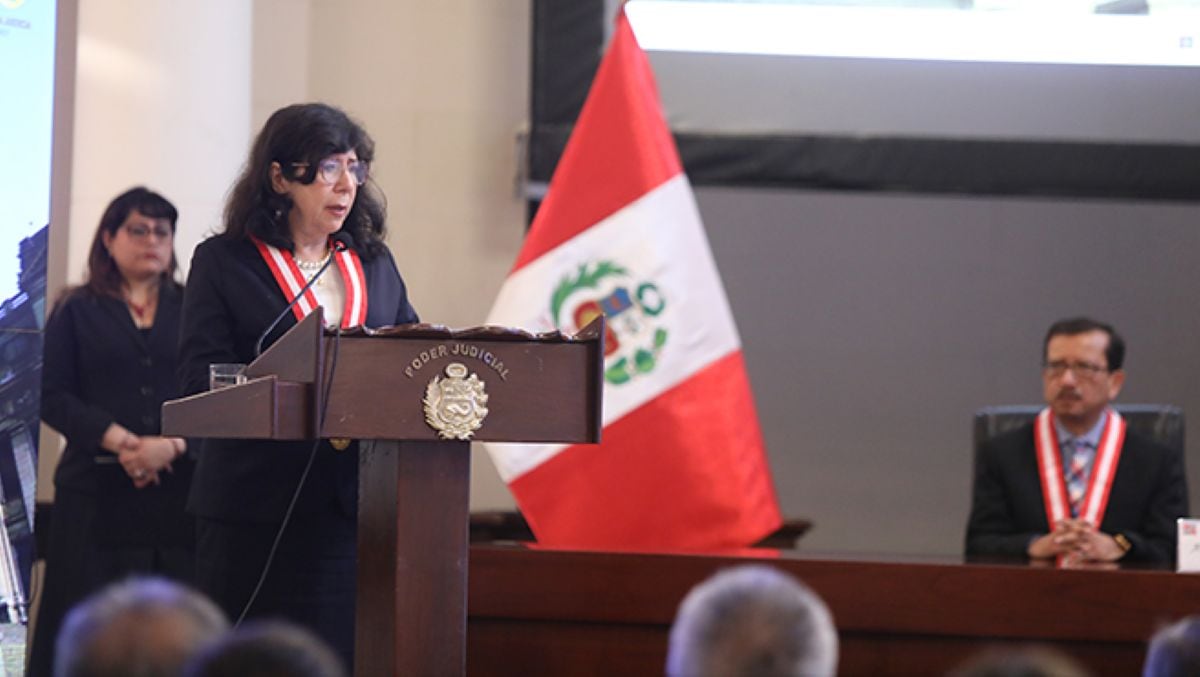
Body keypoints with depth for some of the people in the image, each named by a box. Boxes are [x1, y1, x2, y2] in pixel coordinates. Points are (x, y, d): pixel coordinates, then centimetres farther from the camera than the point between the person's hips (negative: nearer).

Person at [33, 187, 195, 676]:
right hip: (99, 487, -1)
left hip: (179, 485, 1)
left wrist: (172, 445, -14)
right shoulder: (77, 311, 11)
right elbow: (52, 395, 1)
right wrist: (118, 441, -13)